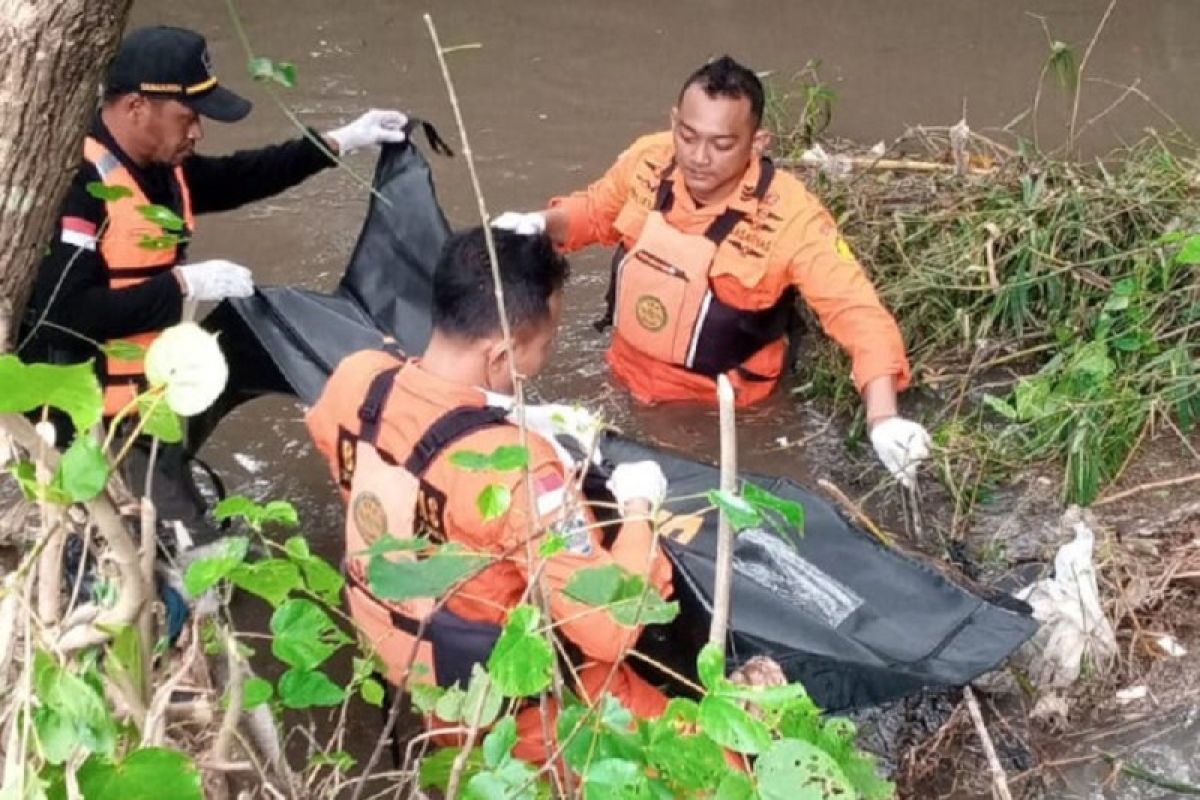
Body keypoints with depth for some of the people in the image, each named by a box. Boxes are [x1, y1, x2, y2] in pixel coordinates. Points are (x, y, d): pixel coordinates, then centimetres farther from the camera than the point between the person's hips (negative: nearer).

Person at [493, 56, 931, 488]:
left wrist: (882, 419, -46)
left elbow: (858, 315, -32)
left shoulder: (790, 216, -29)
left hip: (718, 408, -4)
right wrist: (540, 224, -14)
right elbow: (595, 210, 7)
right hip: (627, 380, 4)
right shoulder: (647, 160, -15)